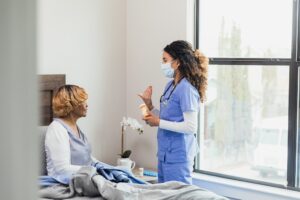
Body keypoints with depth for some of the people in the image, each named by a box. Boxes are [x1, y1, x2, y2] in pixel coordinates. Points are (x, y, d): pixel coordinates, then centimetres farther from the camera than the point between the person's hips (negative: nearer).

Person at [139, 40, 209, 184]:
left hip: (178, 156, -9)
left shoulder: (186, 89, -17)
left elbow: (191, 127, -21)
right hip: (165, 153, 9)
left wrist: (159, 123, -17)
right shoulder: (170, 85, 10)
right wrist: (149, 105, 4)